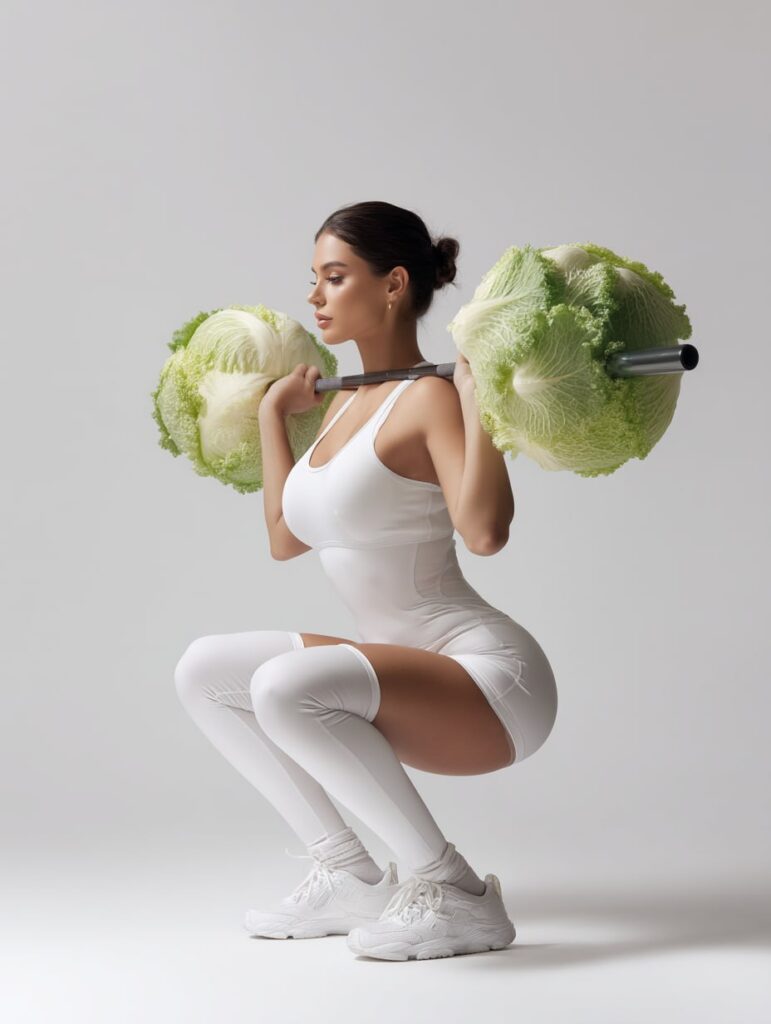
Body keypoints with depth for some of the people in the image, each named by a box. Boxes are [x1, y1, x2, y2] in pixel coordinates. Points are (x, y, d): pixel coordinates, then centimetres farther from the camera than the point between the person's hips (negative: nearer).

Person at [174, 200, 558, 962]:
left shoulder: (429, 397, -13)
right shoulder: (345, 406, 13)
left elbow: (484, 531, -29)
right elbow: (285, 537, 24)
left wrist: (478, 395, -26)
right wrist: (272, 414, 27)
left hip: (494, 680, -9)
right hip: (419, 679, 9)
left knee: (288, 685, -32)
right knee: (203, 672, 5)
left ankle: (455, 892, -15)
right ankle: (352, 878, 7)